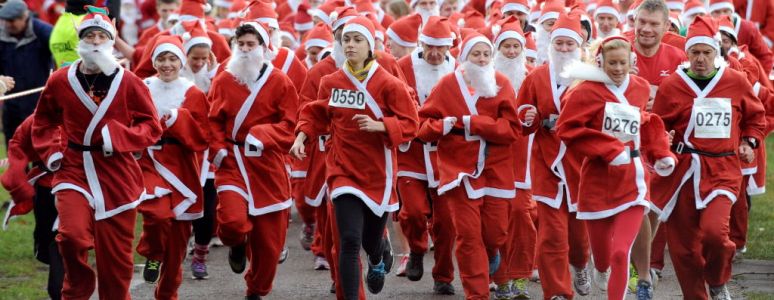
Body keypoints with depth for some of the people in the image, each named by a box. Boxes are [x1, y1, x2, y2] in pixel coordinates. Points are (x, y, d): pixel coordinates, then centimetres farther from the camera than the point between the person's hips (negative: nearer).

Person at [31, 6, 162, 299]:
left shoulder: (128, 82, -2)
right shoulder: (60, 82, 2)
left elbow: (152, 127, 1)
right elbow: (43, 122, 19)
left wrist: (118, 136, -14)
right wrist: (50, 151, 3)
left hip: (115, 174, 0)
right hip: (73, 169, 0)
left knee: (115, 253, 5)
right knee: (73, 236, -20)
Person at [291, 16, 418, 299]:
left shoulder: (388, 84, -10)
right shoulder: (330, 83, -1)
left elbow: (409, 124, -9)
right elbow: (317, 115, 13)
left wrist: (378, 125, -24)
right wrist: (301, 137, -4)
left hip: (377, 175, 0)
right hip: (344, 171, 0)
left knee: (371, 240, 15)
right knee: (350, 240, -15)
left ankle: (380, 260, 55)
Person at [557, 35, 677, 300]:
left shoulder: (641, 89, 5)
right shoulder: (588, 91, -8)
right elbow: (567, 128, -15)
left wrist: (661, 155, 6)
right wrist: (610, 150, -17)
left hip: (633, 182, 2)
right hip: (599, 181, -1)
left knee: (621, 253, -12)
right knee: (601, 247, 14)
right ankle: (601, 270, 52)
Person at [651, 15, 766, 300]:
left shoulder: (736, 82, 2)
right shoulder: (671, 85, -2)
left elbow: (756, 115, 19)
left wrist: (749, 141, 5)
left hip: (722, 171, -1)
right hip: (682, 170, 1)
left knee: (714, 231, -22)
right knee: (683, 244, 3)